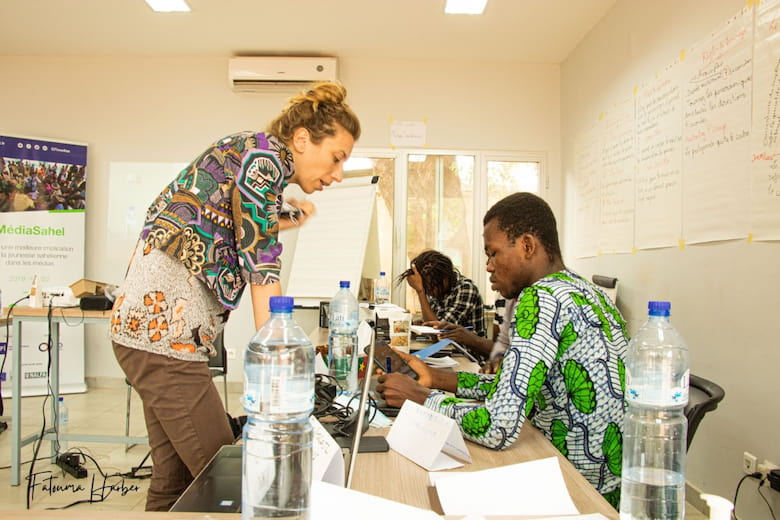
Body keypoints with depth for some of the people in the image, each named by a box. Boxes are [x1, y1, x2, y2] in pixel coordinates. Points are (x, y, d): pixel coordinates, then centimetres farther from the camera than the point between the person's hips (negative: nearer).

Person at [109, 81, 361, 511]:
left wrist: (276, 225, 27)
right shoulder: (266, 152, -9)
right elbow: (261, 268, -16)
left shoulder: (256, 162, 19)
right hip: (163, 326, -10)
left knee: (175, 481, 14)